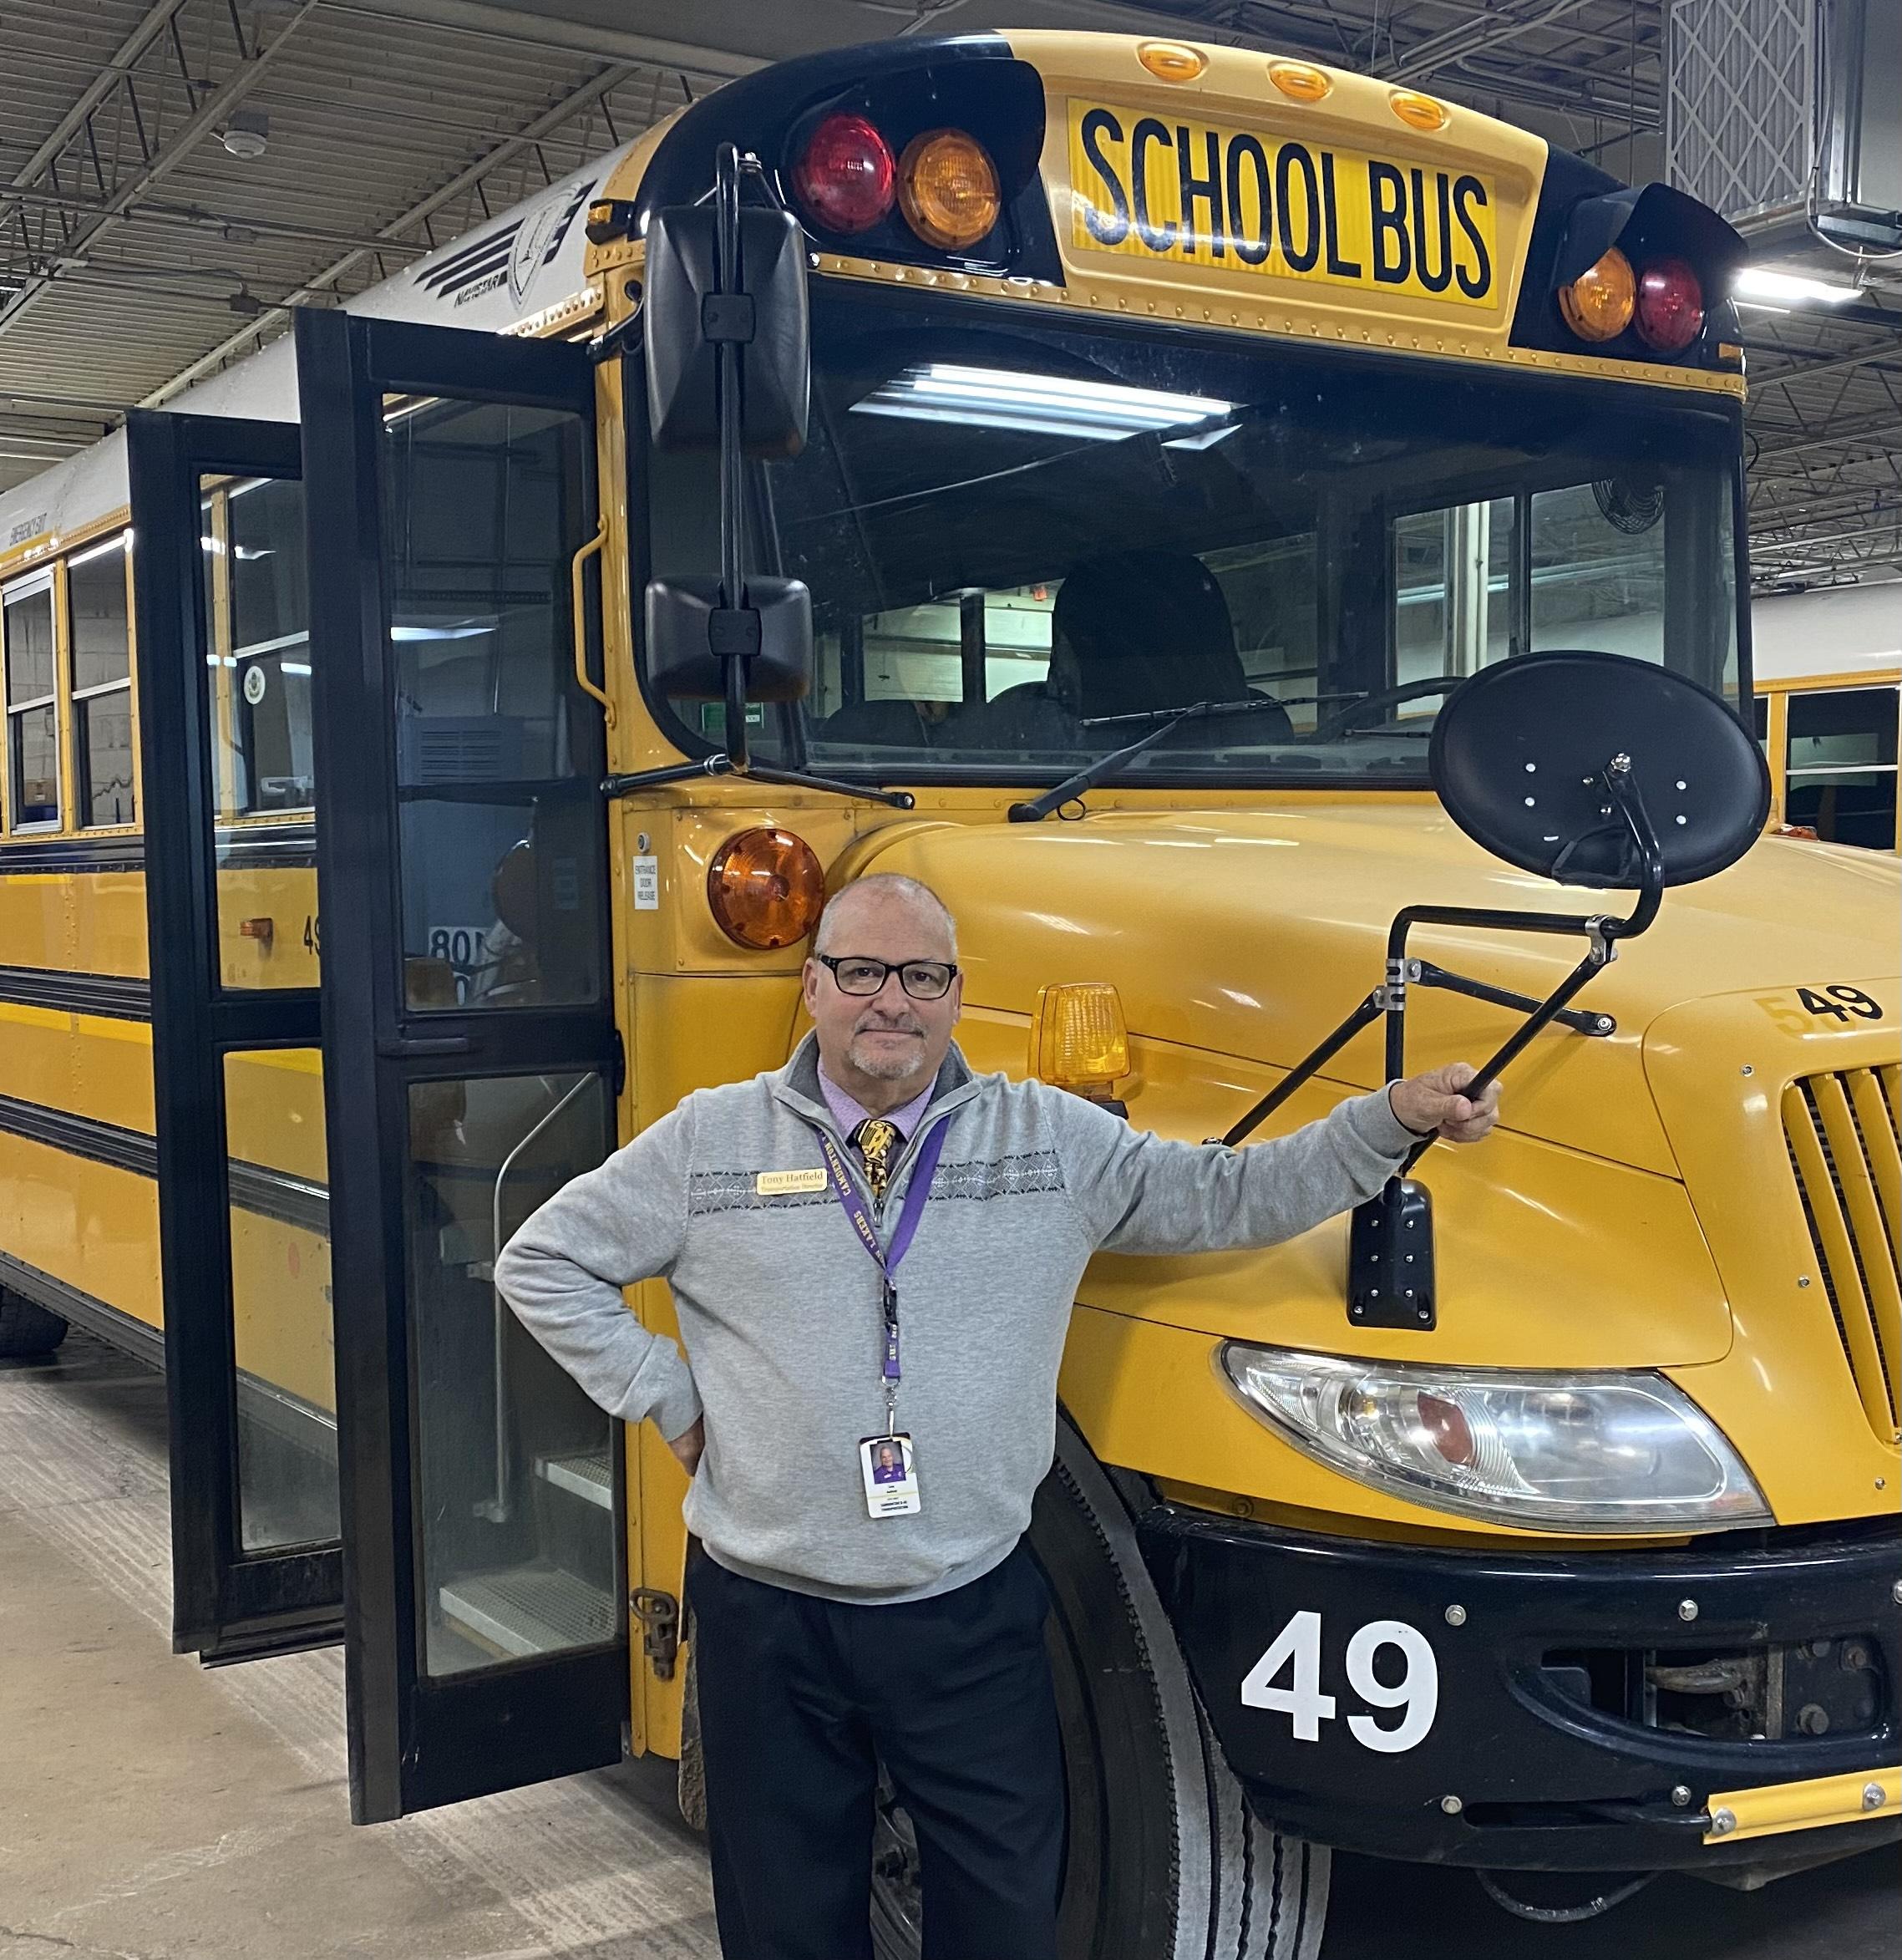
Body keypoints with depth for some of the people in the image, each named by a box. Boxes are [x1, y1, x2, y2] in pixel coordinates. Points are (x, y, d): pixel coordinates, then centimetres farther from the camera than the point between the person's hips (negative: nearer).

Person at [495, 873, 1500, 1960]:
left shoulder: (1051, 1136, 0)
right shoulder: (711, 1138, -2)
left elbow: (1231, 1197, 1)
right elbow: (543, 1262, 6)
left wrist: (1393, 1119, -9)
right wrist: (668, 1398, -1)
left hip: (974, 1622, 1)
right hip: (768, 1623, 0)